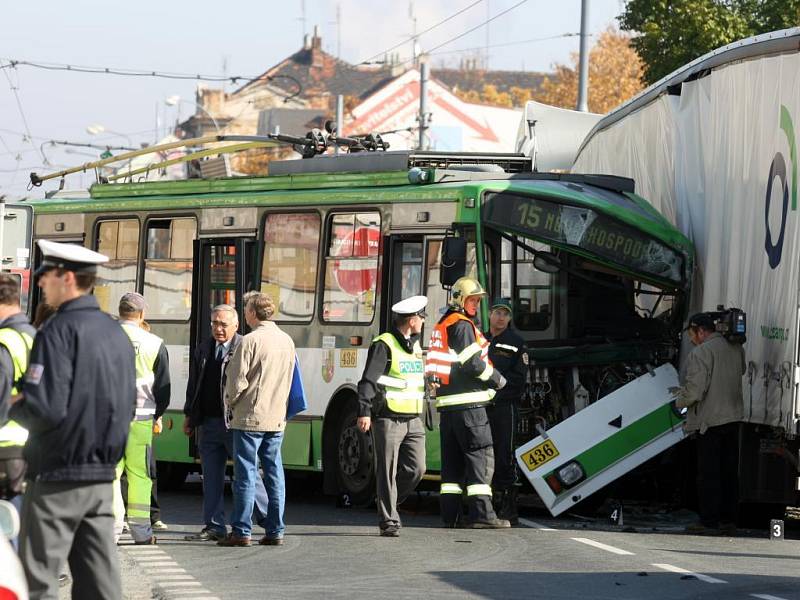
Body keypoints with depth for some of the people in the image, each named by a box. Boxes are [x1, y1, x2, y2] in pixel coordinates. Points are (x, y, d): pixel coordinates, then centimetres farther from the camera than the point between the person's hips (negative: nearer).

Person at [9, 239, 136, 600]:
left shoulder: (58, 332, -13)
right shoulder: (116, 333, 11)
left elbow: (43, 410, -20)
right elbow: (127, 407, 17)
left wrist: (16, 406, -1)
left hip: (57, 476, -8)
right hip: (102, 475, 8)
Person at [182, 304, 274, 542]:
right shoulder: (203, 350, 14)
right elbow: (193, 385, 20)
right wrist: (189, 416, 17)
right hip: (208, 422, 6)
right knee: (212, 477, 8)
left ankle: (269, 519, 8)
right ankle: (214, 527, 14)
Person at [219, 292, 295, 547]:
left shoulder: (251, 341, -12)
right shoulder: (287, 341, 10)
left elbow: (237, 380, -13)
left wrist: (230, 402, 5)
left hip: (250, 418, -6)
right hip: (277, 418, 6)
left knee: (246, 475, -3)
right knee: (274, 474, 8)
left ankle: (242, 531, -3)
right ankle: (275, 531, 9)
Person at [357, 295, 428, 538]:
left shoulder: (415, 346, 17)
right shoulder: (384, 345, -9)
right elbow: (368, 381, -16)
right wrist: (364, 411, -25)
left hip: (413, 420, 7)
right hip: (388, 419, -7)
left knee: (416, 468, 0)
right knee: (388, 472, -2)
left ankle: (389, 503, 21)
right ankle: (388, 521, 2)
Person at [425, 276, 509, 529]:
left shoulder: (441, 326, 20)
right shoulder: (462, 325, -10)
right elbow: (472, 363, -17)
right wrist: (496, 378, -3)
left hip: (446, 402, 10)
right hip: (468, 403, -10)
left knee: (452, 459, 11)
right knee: (481, 455, -8)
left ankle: (450, 514, 10)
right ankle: (481, 514, -13)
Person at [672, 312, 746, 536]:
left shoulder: (701, 353, -15)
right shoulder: (735, 349, 9)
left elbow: (695, 390, -20)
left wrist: (679, 401, 2)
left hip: (710, 420, -7)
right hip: (733, 417, 7)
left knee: (708, 474, -2)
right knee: (729, 472, 12)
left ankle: (709, 522, -1)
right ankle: (728, 520, 15)